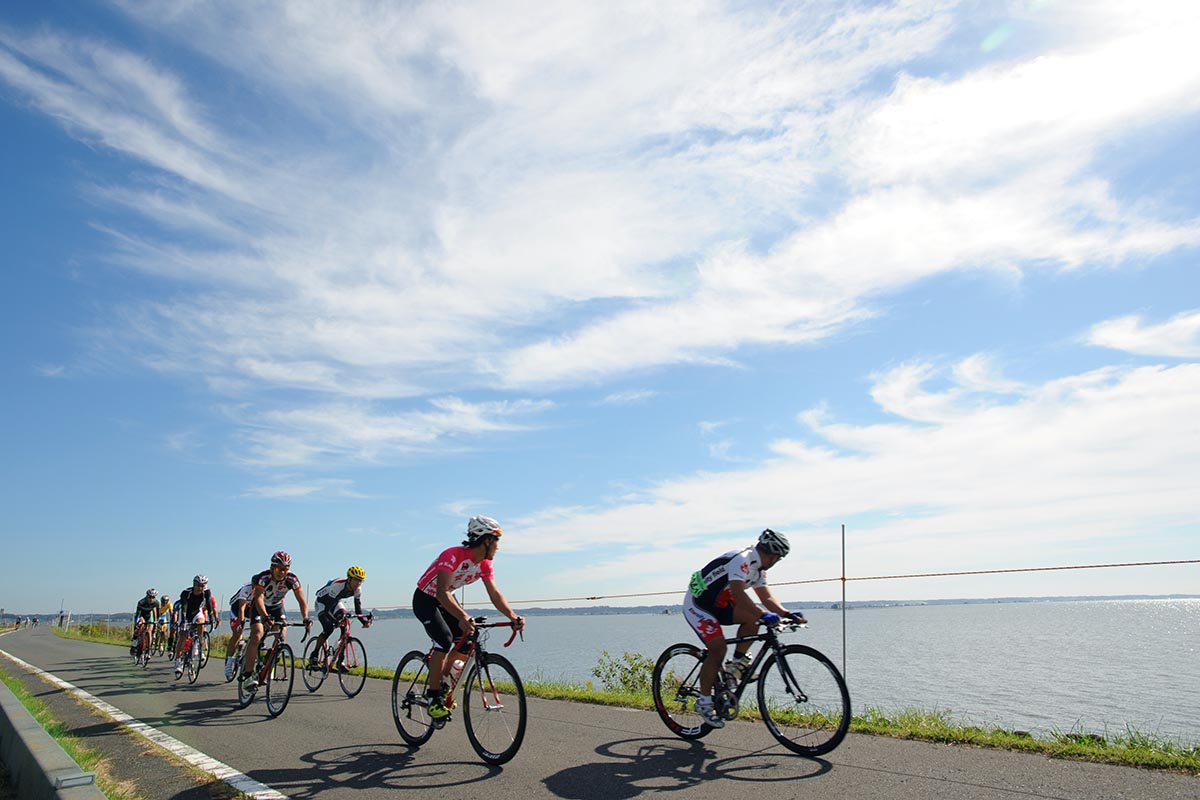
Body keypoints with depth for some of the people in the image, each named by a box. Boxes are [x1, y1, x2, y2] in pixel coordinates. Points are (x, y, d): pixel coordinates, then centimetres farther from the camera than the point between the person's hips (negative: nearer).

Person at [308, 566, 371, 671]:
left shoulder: (358, 589, -18)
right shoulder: (338, 585, -37)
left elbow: (358, 608, -13)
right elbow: (329, 605, -41)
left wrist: (364, 620, -29)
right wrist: (336, 619, -56)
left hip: (335, 602, 6)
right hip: (322, 601, -6)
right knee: (328, 628, -25)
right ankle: (313, 657, -10)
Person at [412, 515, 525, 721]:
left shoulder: (485, 564, -8)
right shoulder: (453, 556, -31)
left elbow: (495, 594, -11)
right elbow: (442, 593, -40)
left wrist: (513, 617, -28)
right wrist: (463, 617, -54)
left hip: (445, 600, 8)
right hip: (425, 599, -7)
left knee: (468, 638, -7)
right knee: (445, 640, -25)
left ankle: (441, 682, 11)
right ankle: (433, 697, -12)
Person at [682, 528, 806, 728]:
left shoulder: (758, 568, 6)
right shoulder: (741, 559, -25)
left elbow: (767, 597, 4)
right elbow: (738, 593, -37)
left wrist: (787, 614, -12)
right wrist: (764, 615, -44)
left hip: (718, 604, 9)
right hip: (697, 605, -9)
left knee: (753, 616, -11)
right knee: (718, 650, -18)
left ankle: (738, 663, 1)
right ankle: (704, 702, -4)